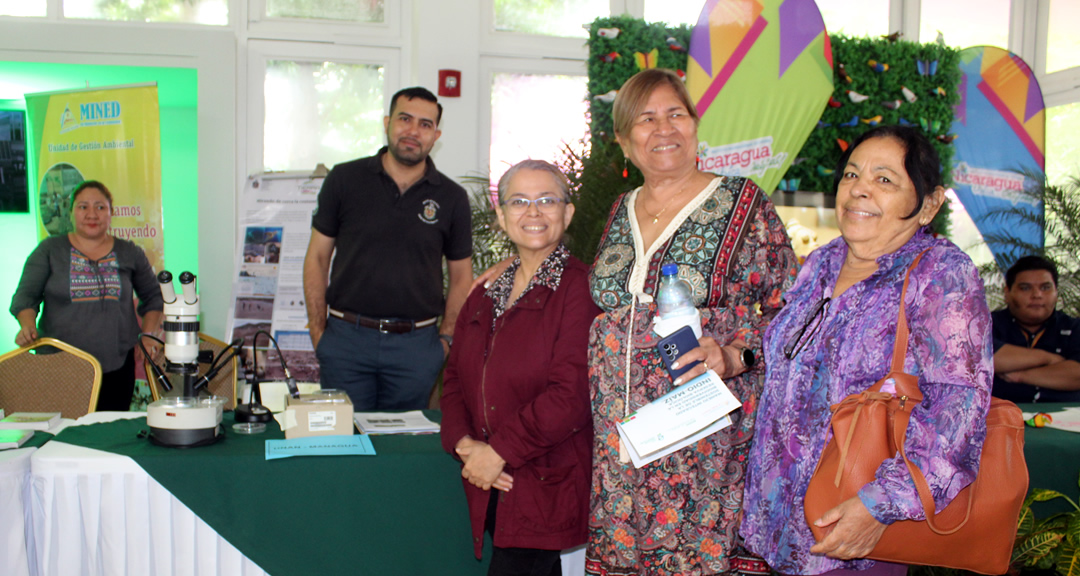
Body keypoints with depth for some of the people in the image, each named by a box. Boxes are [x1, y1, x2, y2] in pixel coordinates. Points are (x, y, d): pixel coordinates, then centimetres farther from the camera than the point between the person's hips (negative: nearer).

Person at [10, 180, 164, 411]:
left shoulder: (130, 253, 11)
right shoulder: (50, 250, 8)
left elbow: (153, 297, 20)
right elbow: (25, 296, 3)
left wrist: (148, 335, 6)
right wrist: (28, 327, -16)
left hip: (116, 367, 1)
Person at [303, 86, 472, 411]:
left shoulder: (452, 198, 3)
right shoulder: (344, 179, 1)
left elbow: (461, 275, 10)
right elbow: (317, 257, 5)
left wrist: (446, 338, 1)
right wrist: (317, 333, 0)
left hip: (416, 346, 1)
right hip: (346, 338, 0)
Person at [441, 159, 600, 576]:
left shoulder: (580, 288, -9)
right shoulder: (486, 296, 15)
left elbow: (572, 395, -17)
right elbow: (455, 381, 14)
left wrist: (499, 452, -15)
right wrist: (464, 442, -5)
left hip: (549, 490, -6)